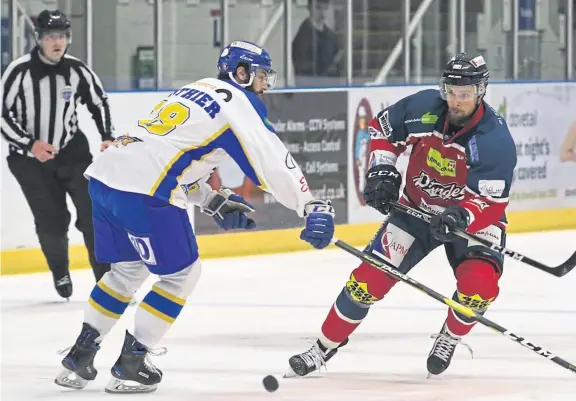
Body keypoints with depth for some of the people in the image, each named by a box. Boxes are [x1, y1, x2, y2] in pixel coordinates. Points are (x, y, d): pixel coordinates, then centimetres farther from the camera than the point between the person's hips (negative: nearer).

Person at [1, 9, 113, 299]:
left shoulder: (77, 71, -6)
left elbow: (98, 102, 11)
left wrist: (107, 137, 1)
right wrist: (30, 144, -22)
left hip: (72, 151, 3)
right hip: (29, 158, -2)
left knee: (94, 212, -7)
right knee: (51, 222, -5)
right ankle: (60, 273, 20)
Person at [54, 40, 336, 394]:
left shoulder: (196, 91, 27)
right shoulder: (237, 101, 0)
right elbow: (272, 162, -10)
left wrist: (215, 202, 30)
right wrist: (313, 208, -13)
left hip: (106, 176, 9)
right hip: (143, 191, -9)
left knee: (128, 269, 25)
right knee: (182, 273, 7)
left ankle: (80, 355, 24)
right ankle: (130, 363, 8)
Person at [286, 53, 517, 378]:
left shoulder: (496, 140, -28)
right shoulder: (422, 107, -17)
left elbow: (490, 204, -29)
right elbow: (383, 128, 5)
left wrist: (462, 216, -47)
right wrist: (381, 170, -6)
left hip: (473, 216, -3)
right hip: (417, 207, 3)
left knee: (479, 283, -27)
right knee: (371, 276, -6)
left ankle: (449, 339, 4)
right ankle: (325, 348, 8)